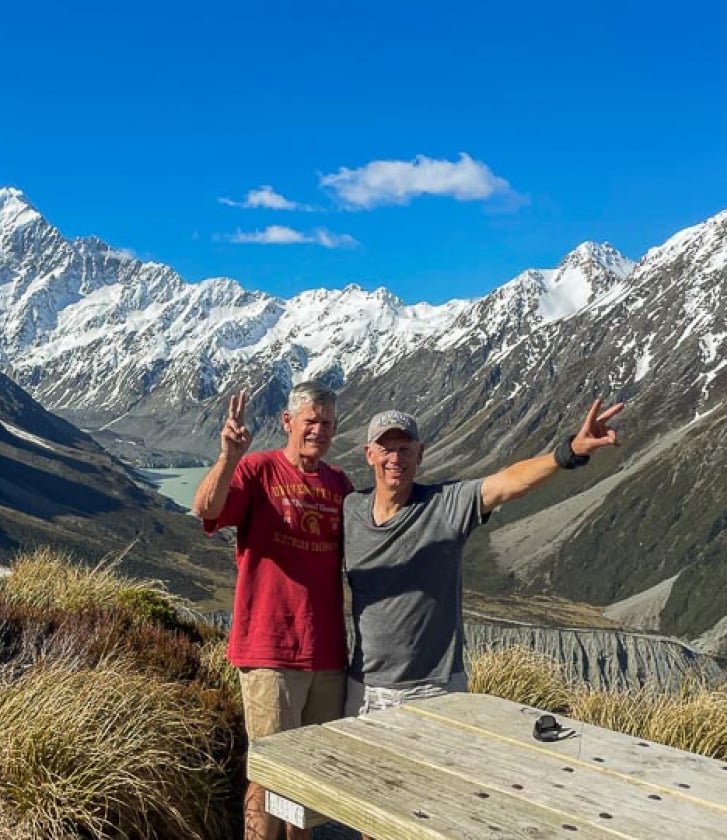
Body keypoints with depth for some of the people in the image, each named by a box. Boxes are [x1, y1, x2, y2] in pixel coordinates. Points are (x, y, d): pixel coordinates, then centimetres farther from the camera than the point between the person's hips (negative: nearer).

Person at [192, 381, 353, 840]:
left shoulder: (340, 483, 9)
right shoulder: (257, 470, -7)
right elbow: (205, 508, -26)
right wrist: (229, 456, -44)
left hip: (328, 650, 6)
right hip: (271, 650, -5)